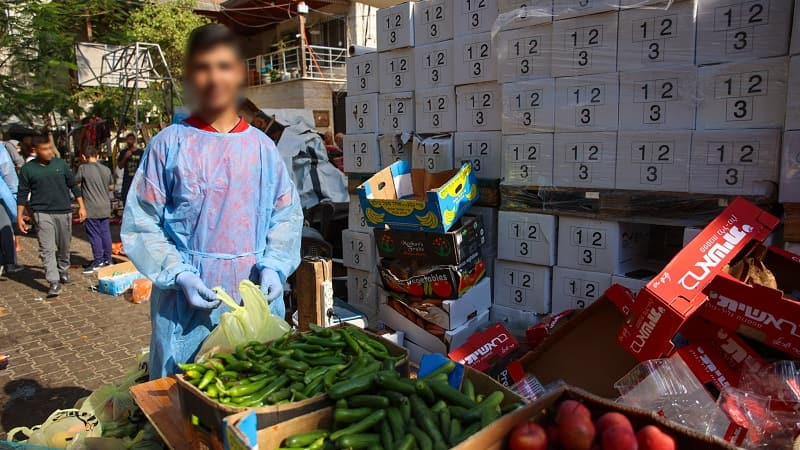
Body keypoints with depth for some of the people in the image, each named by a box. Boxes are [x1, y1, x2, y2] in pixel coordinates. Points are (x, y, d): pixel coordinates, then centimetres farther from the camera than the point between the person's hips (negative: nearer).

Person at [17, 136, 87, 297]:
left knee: (64, 246, 14)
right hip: (43, 213, -2)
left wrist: (81, 207, 4)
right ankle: (54, 282, -7)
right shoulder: (28, 168, -1)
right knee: (47, 249, -7)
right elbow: (22, 194, 4)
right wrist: (19, 217, 1)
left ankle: (63, 270, 36)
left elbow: (73, 185, 8)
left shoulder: (60, 163, 3)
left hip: (64, 212, 2)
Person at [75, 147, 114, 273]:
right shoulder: (106, 169, 6)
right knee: (105, 233, 11)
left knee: (94, 235, 1)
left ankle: (98, 261, 5)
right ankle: (107, 259, 18)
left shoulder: (83, 168, -10)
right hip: (105, 207, 5)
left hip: (92, 209, -5)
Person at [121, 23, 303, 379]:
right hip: (186, 301, -2)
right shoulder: (169, 144, -3)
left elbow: (287, 215, 6)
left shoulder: (261, 146, 3)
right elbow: (141, 224, -2)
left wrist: (273, 267, -8)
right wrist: (180, 276, -13)